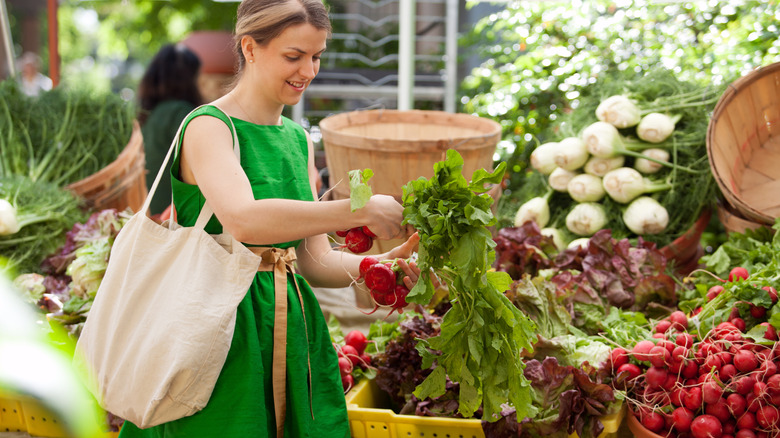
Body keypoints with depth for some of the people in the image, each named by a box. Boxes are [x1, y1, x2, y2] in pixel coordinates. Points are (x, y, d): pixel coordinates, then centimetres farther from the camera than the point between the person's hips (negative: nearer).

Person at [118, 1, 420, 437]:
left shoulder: (299, 140, 12)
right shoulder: (208, 127, -11)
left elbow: (316, 260, 9)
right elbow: (241, 219, -31)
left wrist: (377, 266, -10)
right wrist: (362, 210, -29)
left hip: (290, 332, 7)